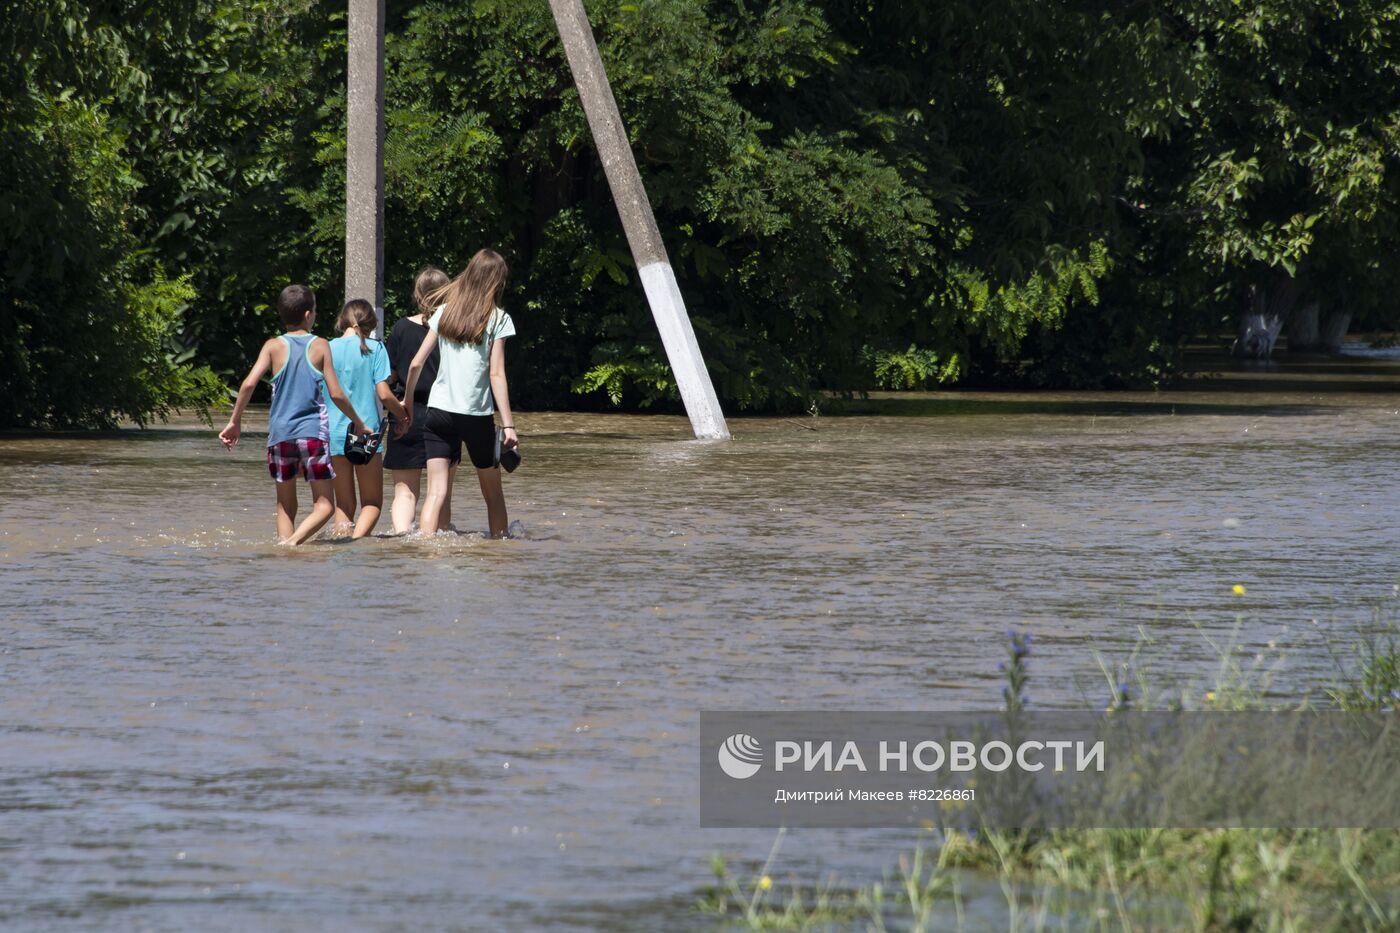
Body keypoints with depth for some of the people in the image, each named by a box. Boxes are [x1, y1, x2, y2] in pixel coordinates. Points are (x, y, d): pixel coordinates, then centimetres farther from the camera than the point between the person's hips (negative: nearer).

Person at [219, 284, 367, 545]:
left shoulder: (274, 346, 4)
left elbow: (249, 383, -7)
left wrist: (235, 421, 4)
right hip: (313, 432, -2)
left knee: (285, 505, 15)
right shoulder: (320, 346, 2)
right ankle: (294, 540, -22)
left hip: (280, 433, 2)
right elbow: (336, 394, 0)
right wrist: (357, 422, 16)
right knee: (323, 504, 2)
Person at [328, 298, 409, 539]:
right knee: (372, 503, 6)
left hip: (334, 432, 2)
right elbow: (383, 394, -8)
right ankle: (357, 539, -19)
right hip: (366, 431, -2)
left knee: (344, 505, 13)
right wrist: (403, 413, 10)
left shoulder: (329, 349, 4)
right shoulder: (374, 348, -3)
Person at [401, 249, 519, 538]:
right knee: (492, 492, 15)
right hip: (477, 416, -2)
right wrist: (508, 425, -8)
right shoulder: (497, 318, -3)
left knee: (436, 491, -4)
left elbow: (416, 363, 7)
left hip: (438, 413, 2)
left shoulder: (445, 312, 7)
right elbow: (497, 375, -8)